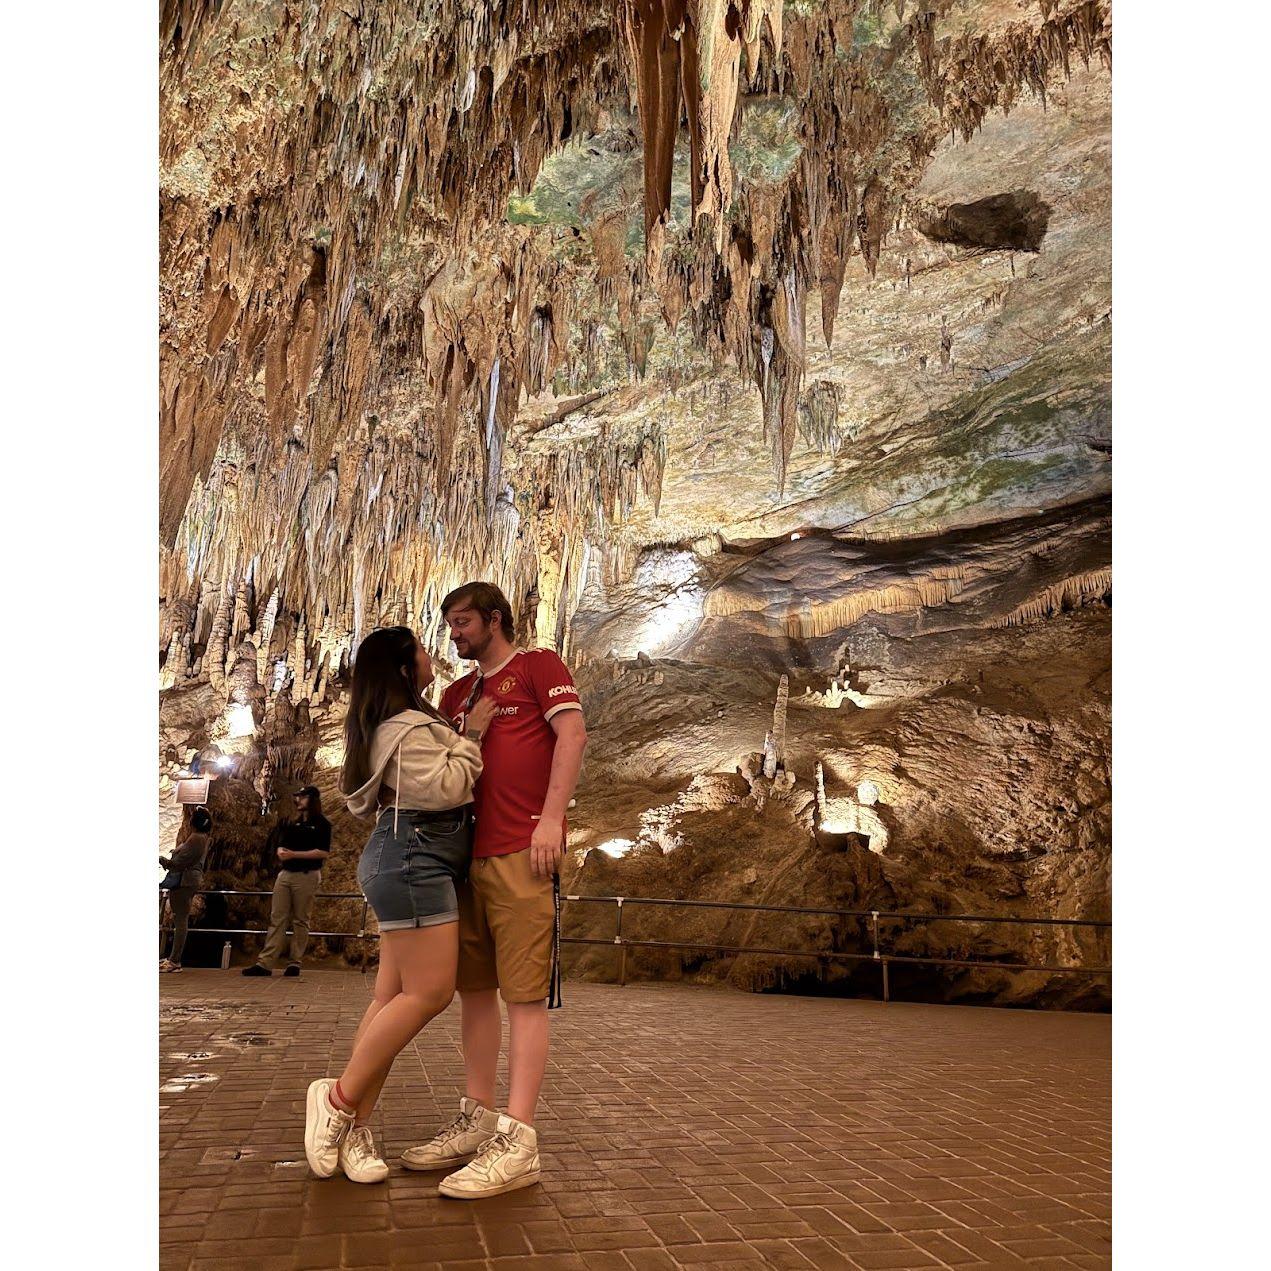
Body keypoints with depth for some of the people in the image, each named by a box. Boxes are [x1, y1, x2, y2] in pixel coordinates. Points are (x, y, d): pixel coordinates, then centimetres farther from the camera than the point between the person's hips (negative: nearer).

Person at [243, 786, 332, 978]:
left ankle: (295, 963, 6)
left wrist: (294, 854, -15)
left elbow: (324, 852, -12)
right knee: (277, 919, 0)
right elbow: (281, 846, 21)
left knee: (300, 920, 0)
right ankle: (265, 963, -2)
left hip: (306, 876, -6)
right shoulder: (293, 823, 19)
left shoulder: (321, 824, -2)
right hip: (285, 874, 6)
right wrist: (281, 852, -4)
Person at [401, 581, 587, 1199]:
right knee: (475, 990, 13)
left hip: (521, 852, -8)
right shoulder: (457, 694, 23)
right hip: (468, 853, 8)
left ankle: (517, 1141, 0)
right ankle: (477, 1121, 24)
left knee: (523, 994, -5)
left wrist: (551, 819, -17)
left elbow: (572, 734, -9)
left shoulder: (538, 665, 3)